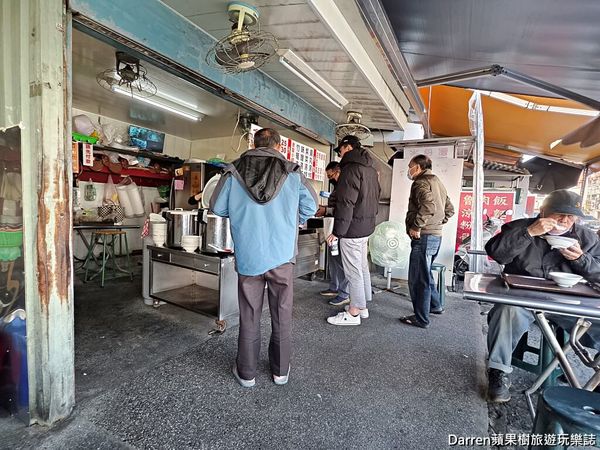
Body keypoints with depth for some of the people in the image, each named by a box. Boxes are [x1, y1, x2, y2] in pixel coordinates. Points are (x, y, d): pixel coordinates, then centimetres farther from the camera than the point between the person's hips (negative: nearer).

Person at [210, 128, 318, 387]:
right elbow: (311, 206, 3)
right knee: (282, 315, 15)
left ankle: (246, 373, 30)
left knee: (249, 316, 15)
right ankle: (280, 371, 32)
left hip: (247, 257, 1)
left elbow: (217, 208, 3)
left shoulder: (234, 172, -3)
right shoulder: (292, 173, -5)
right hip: (282, 256, 0)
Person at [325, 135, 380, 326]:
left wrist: (337, 231, -17)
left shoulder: (351, 169, -15)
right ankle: (362, 305, 29)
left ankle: (354, 313, 9)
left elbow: (346, 204, -21)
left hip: (352, 229, -10)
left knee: (353, 271, -1)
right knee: (362, 267, 17)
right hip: (367, 226, 10)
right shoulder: (371, 169, 16)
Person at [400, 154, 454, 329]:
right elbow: (449, 209, 24)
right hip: (436, 236, 10)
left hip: (424, 237, -10)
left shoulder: (421, 182, -10)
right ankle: (434, 306, 37)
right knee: (425, 274, 24)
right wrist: (438, 222, 18)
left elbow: (428, 206, -28)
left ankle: (421, 319, 8)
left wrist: (416, 227, -20)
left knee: (418, 279, -2)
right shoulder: (437, 182, 20)